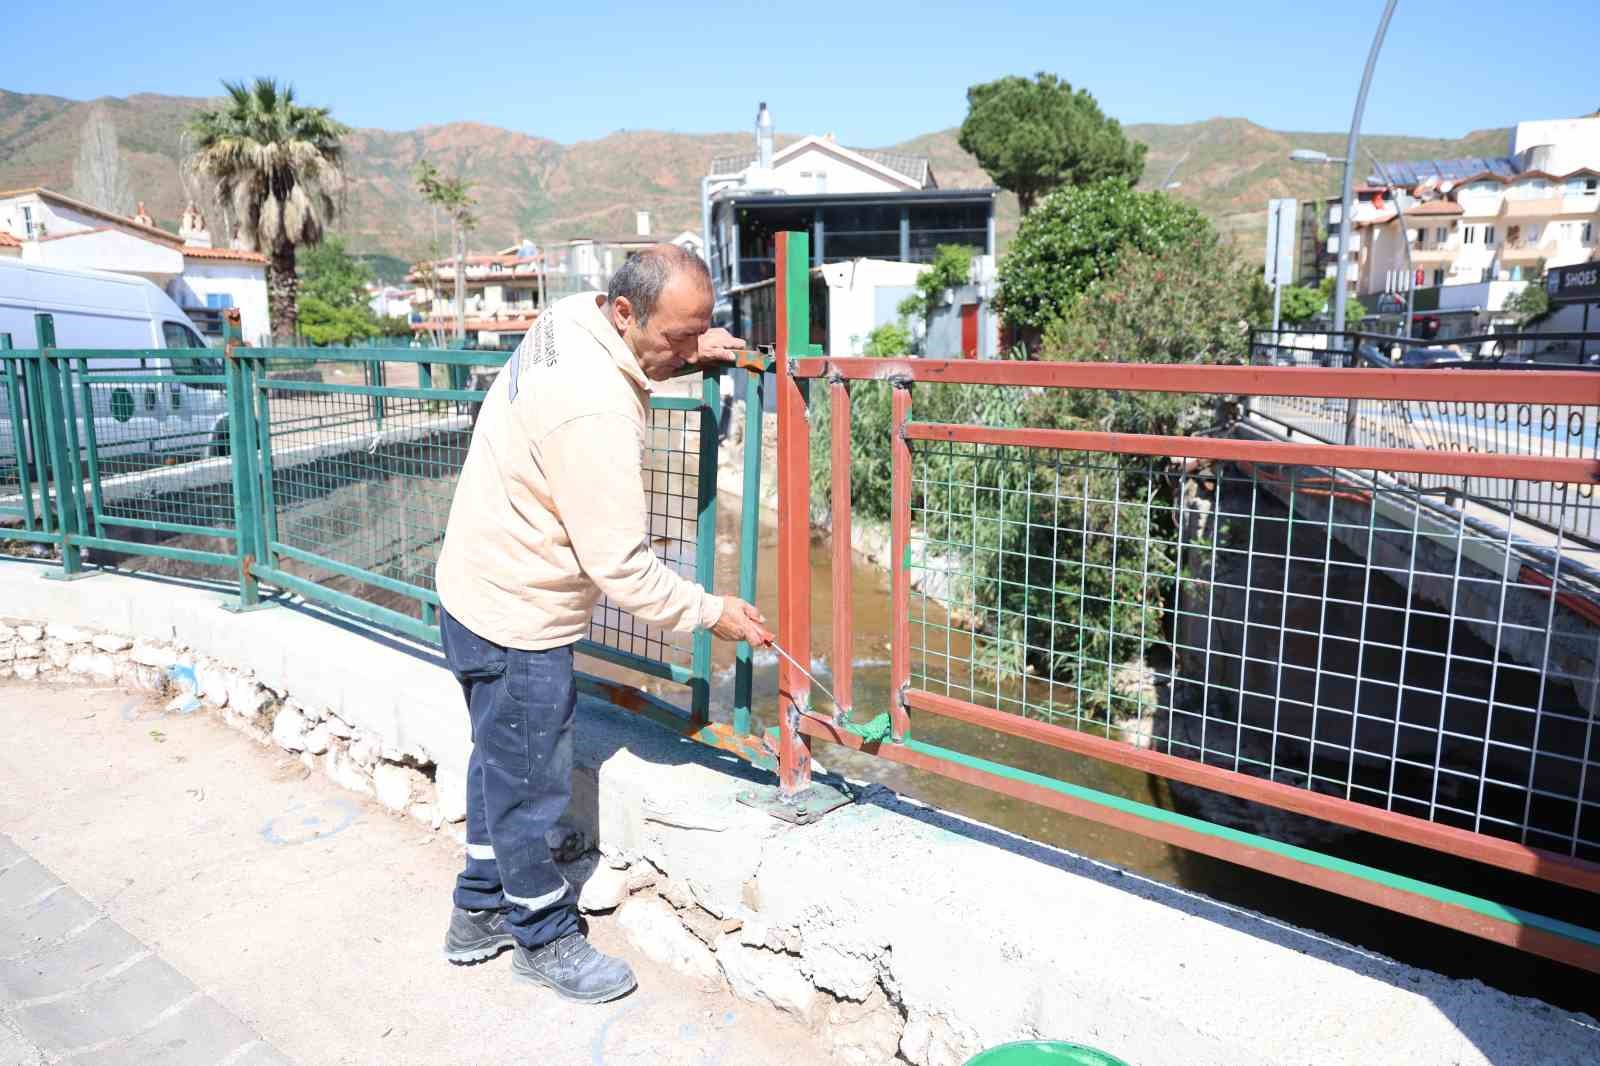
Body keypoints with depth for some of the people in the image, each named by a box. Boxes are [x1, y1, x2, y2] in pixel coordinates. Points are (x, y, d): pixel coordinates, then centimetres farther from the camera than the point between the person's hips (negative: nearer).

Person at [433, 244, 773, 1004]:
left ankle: (480, 913, 43)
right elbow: (619, 565, -28)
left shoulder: (572, 317, -5)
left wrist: (690, 355, 3)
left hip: (485, 593, 10)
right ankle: (544, 940, 31)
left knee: (503, 765, 24)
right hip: (516, 620, -10)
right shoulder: (593, 410, -32)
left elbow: (628, 367, 21)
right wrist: (709, 612, -14)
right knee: (531, 786, 9)